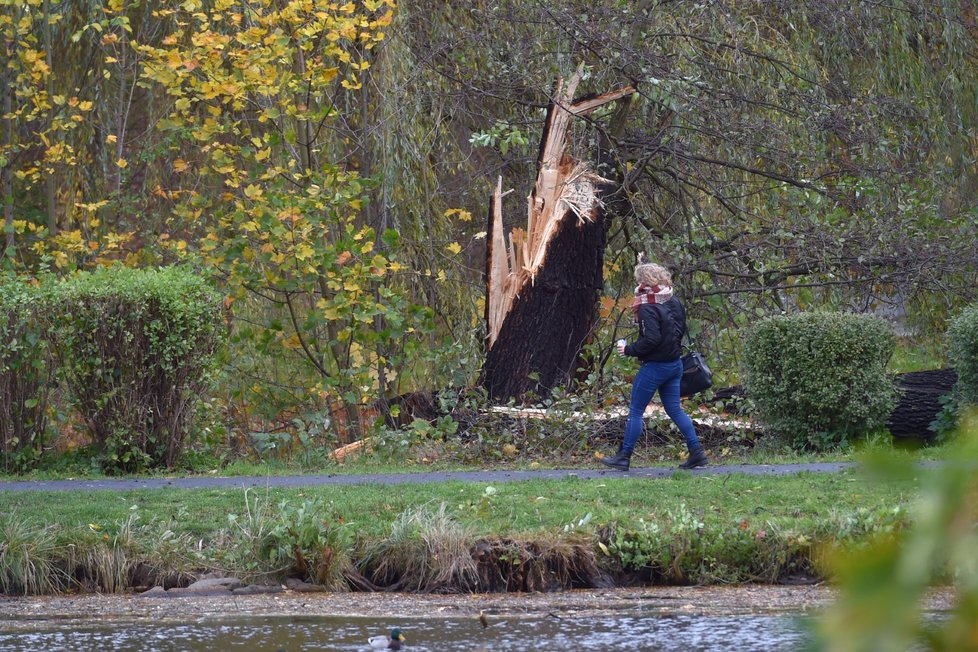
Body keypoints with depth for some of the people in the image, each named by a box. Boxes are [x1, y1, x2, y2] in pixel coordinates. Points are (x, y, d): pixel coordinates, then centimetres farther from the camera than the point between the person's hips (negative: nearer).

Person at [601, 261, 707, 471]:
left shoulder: (648, 308, -19)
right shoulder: (673, 302, 7)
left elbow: (651, 339, -25)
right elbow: (681, 329, 17)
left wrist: (629, 350, -14)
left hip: (655, 366, -8)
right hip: (675, 364, 8)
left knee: (635, 411, 2)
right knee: (674, 408, 14)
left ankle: (624, 457, 7)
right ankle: (696, 452, 8)